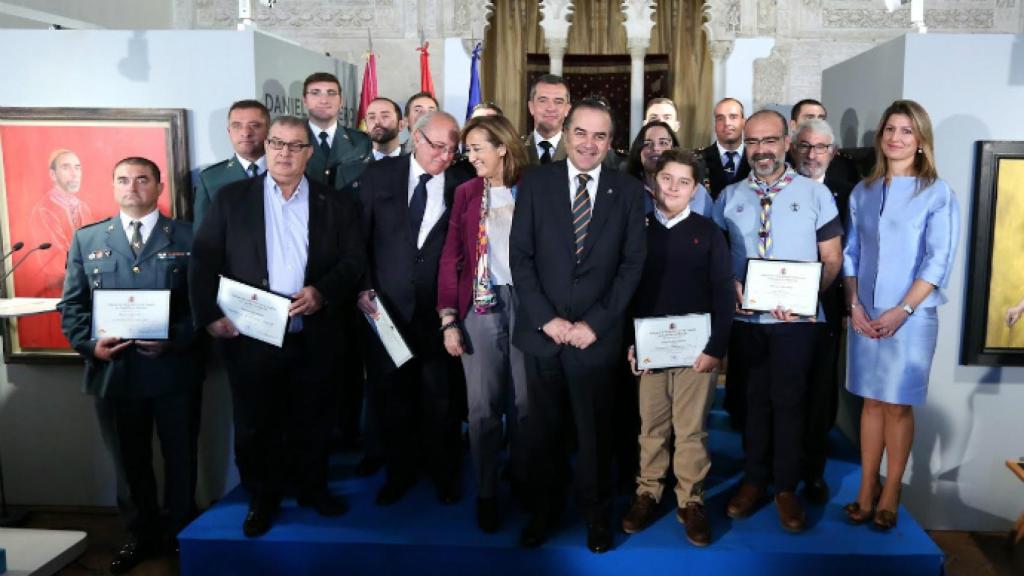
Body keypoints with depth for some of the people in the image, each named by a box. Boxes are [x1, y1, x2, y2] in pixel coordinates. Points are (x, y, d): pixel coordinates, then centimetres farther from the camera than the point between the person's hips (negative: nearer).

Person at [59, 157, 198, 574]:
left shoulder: (188, 237, 0)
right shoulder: (87, 239, 9)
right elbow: (71, 305, 8)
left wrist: (175, 338, -18)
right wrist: (88, 344, -8)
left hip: (173, 367, -2)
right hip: (113, 369, 3)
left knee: (180, 458, 9)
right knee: (130, 461, 16)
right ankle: (143, 536, 35)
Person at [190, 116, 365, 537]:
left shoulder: (335, 203, 6)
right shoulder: (231, 198, 5)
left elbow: (355, 260, 1)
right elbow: (204, 261, 1)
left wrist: (323, 292, -16)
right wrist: (209, 315, -9)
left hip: (316, 336, 1)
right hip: (250, 336, 0)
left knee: (312, 420, 12)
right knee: (255, 424, 9)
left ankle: (312, 488, 32)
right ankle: (262, 499, 28)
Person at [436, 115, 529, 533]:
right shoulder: (466, 193, 3)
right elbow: (450, 258, 1)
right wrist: (448, 319, -4)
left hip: (526, 303, 0)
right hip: (480, 307, 1)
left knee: (523, 402, 11)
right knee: (482, 406, 5)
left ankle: (522, 482, 30)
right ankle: (486, 493, 20)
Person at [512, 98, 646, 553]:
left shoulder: (628, 190, 2)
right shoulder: (535, 182, 1)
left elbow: (632, 263, -2)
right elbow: (520, 256, -2)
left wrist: (595, 322, -10)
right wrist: (546, 318, -11)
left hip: (597, 335, 0)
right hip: (542, 330, 1)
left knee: (595, 431, 12)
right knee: (543, 429, 13)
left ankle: (597, 514, 33)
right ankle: (544, 509, 33)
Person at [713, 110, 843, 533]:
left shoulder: (816, 194, 0)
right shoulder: (729, 197, 6)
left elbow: (832, 258, -2)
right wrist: (731, 287, -14)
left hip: (796, 319, -2)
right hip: (745, 317, 2)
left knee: (788, 401, 6)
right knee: (753, 399, 13)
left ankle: (786, 488, 21)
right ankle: (754, 481, 27)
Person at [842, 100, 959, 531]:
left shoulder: (937, 194, -4)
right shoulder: (863, 192, 8)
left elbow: (939, 261, -9)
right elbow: (851, 253, 8)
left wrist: (902, 310, -15)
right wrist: (854, 305, -3)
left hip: (911, 317, -3)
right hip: (866, 316, 3)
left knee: (898, 405, 4)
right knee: (872, 401, 10)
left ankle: (890, 492, 18)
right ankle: (867, 488, 18)